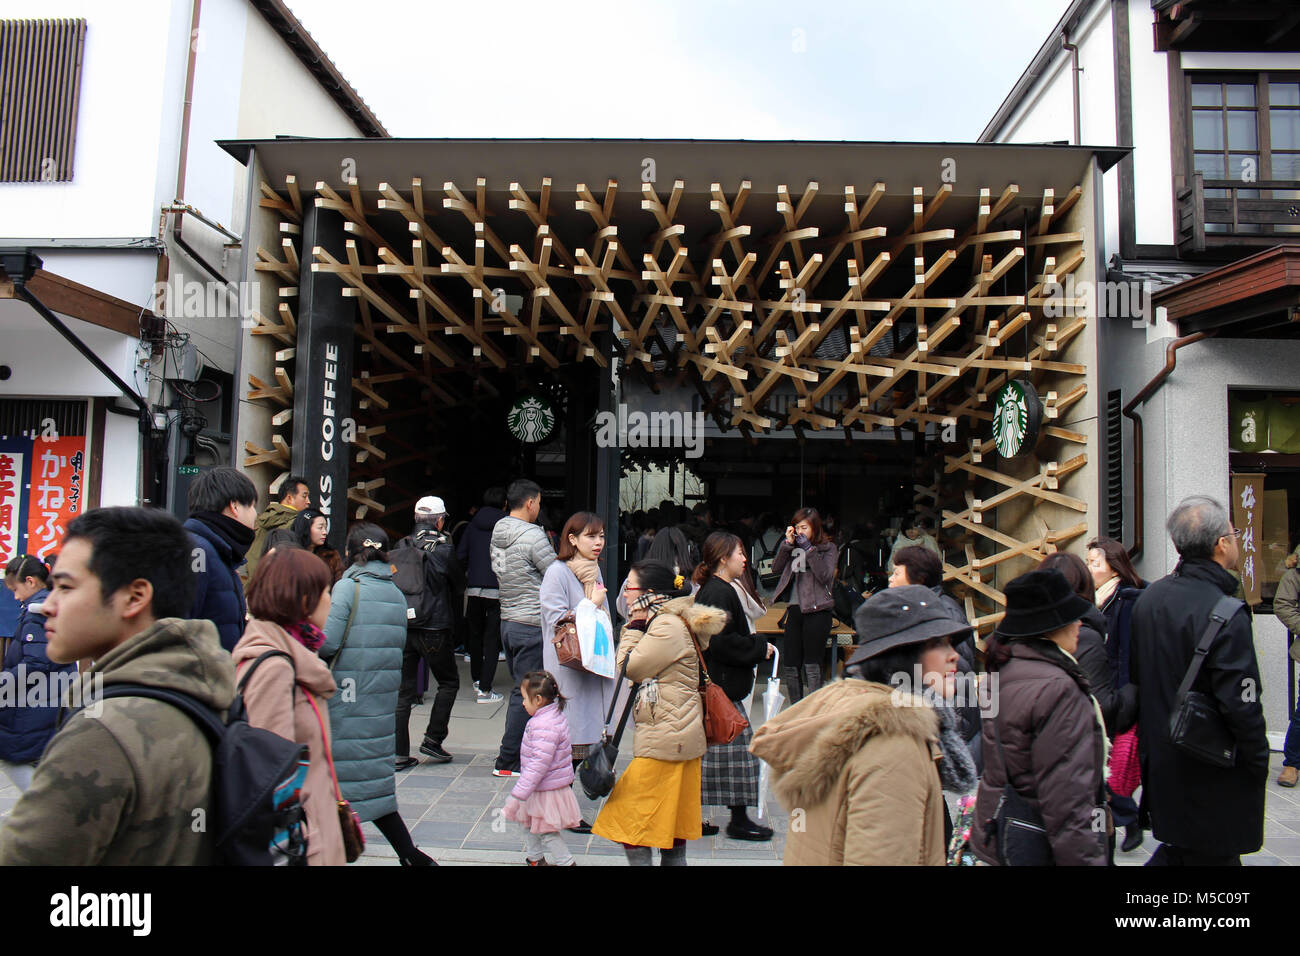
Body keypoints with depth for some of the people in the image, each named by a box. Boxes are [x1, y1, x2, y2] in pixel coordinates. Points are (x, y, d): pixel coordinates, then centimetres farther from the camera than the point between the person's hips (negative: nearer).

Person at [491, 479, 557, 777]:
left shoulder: (497, 535, 10)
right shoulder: (533, 536, -17)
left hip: (507, 621, 8)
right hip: (531, 625, -8)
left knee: (520, 689, 16)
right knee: (526, 694, 0)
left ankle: (518, 752, 23)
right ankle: (508, 762, 6)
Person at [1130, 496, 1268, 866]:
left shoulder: (1149, 597, 1)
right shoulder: (1227, 616, -22)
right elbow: (1241, 705, -21)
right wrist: (1259, 763, -6)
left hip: (1160, 762, 7)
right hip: (1211, 777, -7)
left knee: (1180, 846, 22)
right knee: (1211, 854, 8)